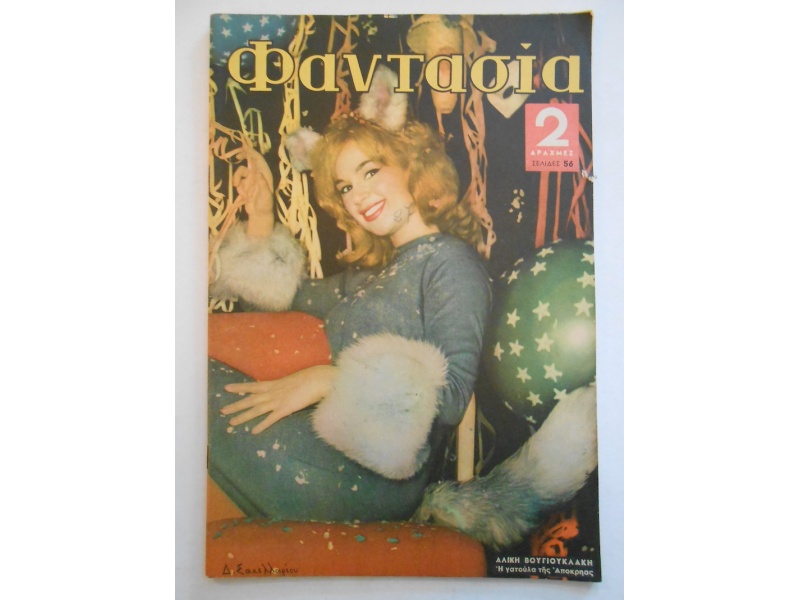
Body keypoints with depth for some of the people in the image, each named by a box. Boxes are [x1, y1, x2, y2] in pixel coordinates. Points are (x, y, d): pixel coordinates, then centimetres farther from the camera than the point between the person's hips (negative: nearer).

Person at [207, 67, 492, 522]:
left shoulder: (450, 260, -5)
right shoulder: (373, 269, 20)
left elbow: (452, 396, -16)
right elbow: (289, 294, 33)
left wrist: (329, 378, -20)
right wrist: (261, 218, 24)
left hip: (378, 478, -7)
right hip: (338, 447, 8)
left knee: (208, 388, -15)